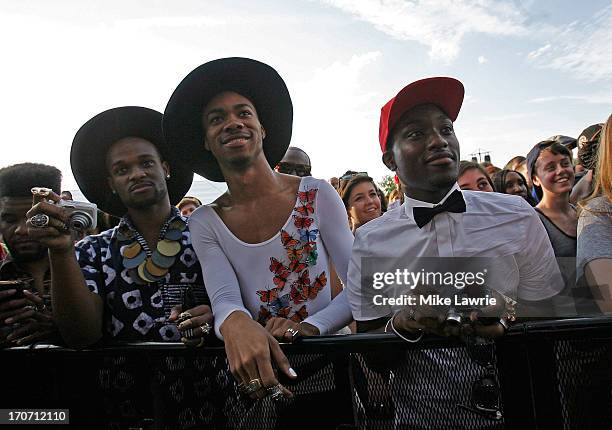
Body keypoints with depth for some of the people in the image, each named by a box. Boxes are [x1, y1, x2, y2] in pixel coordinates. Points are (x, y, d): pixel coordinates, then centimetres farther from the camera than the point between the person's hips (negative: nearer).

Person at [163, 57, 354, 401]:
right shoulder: (205, 224, 3)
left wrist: (311, 325, -18)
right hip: (255, 367, 2)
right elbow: (225, 300, -10)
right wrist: (236, 323, -32)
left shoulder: (317, 195, -1)